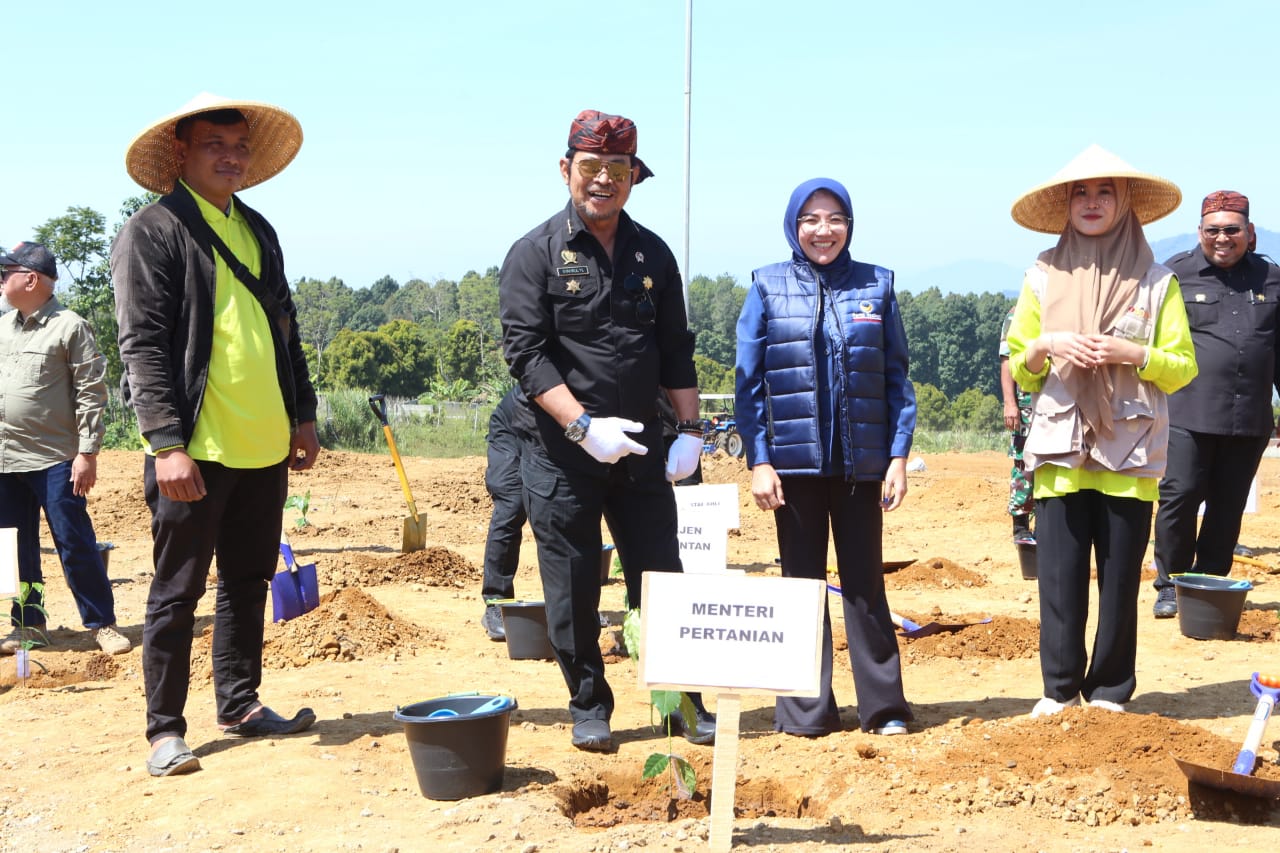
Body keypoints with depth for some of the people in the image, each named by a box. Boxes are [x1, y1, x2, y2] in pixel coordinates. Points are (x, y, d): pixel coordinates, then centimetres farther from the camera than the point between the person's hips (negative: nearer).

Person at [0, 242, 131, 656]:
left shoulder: (70, 327, -6)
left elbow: (91, 393, -9)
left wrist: (87, 453, -13)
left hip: (55, 460, -6)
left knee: (75, 544, -4)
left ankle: (102, 624, 5)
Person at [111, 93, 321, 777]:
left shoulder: (257, 231, 16)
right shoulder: (152, 232, -6)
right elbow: (143, 345, -12)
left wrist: (302, 415, 17)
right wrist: (167, 444, -18)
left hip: (263, 447, 7)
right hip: (195, 448, -7)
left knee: (248, 581, 15)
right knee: (177, 592, 2)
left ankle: (239, 706, 27)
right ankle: (165, 729, 11)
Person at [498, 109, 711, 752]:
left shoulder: (652, 254, 10)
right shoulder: (536, 254, -3)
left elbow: (676, 351, 13)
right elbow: (526, 354, -11)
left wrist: (689, 430, 3)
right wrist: (585, 426, -21)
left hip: (640, 450, 3)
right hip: (560, 454, -3)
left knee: (663, 578, 7)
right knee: (573, 591, 4)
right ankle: (589, 709, 19)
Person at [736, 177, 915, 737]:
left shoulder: (876, 286, 5)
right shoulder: (768, 288, 3)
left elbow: (897, 377, 5)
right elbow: (748, 382, 1)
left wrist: (899, 456, -2)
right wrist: (758, 461, -6)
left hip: (862, 460, 1)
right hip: (794, 459, 0)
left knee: (865, 580, 6)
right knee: (802, 581, 6)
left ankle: (884, 706, 14)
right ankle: (806, 711, 14)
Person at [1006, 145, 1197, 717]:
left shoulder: (1156, 281, 5)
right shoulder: (1044, 277, 8)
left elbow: (1183, 368, 2)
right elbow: (1018, 369, 11)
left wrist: (1131, 353, -14)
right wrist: (1046, 346, -9)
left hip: (1130, 456, -1)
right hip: (1061, 453, 1)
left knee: (1121, 580, 2)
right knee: (1059, 579, 0)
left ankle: (1110, 692, 15)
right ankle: (1060, 690, 13)